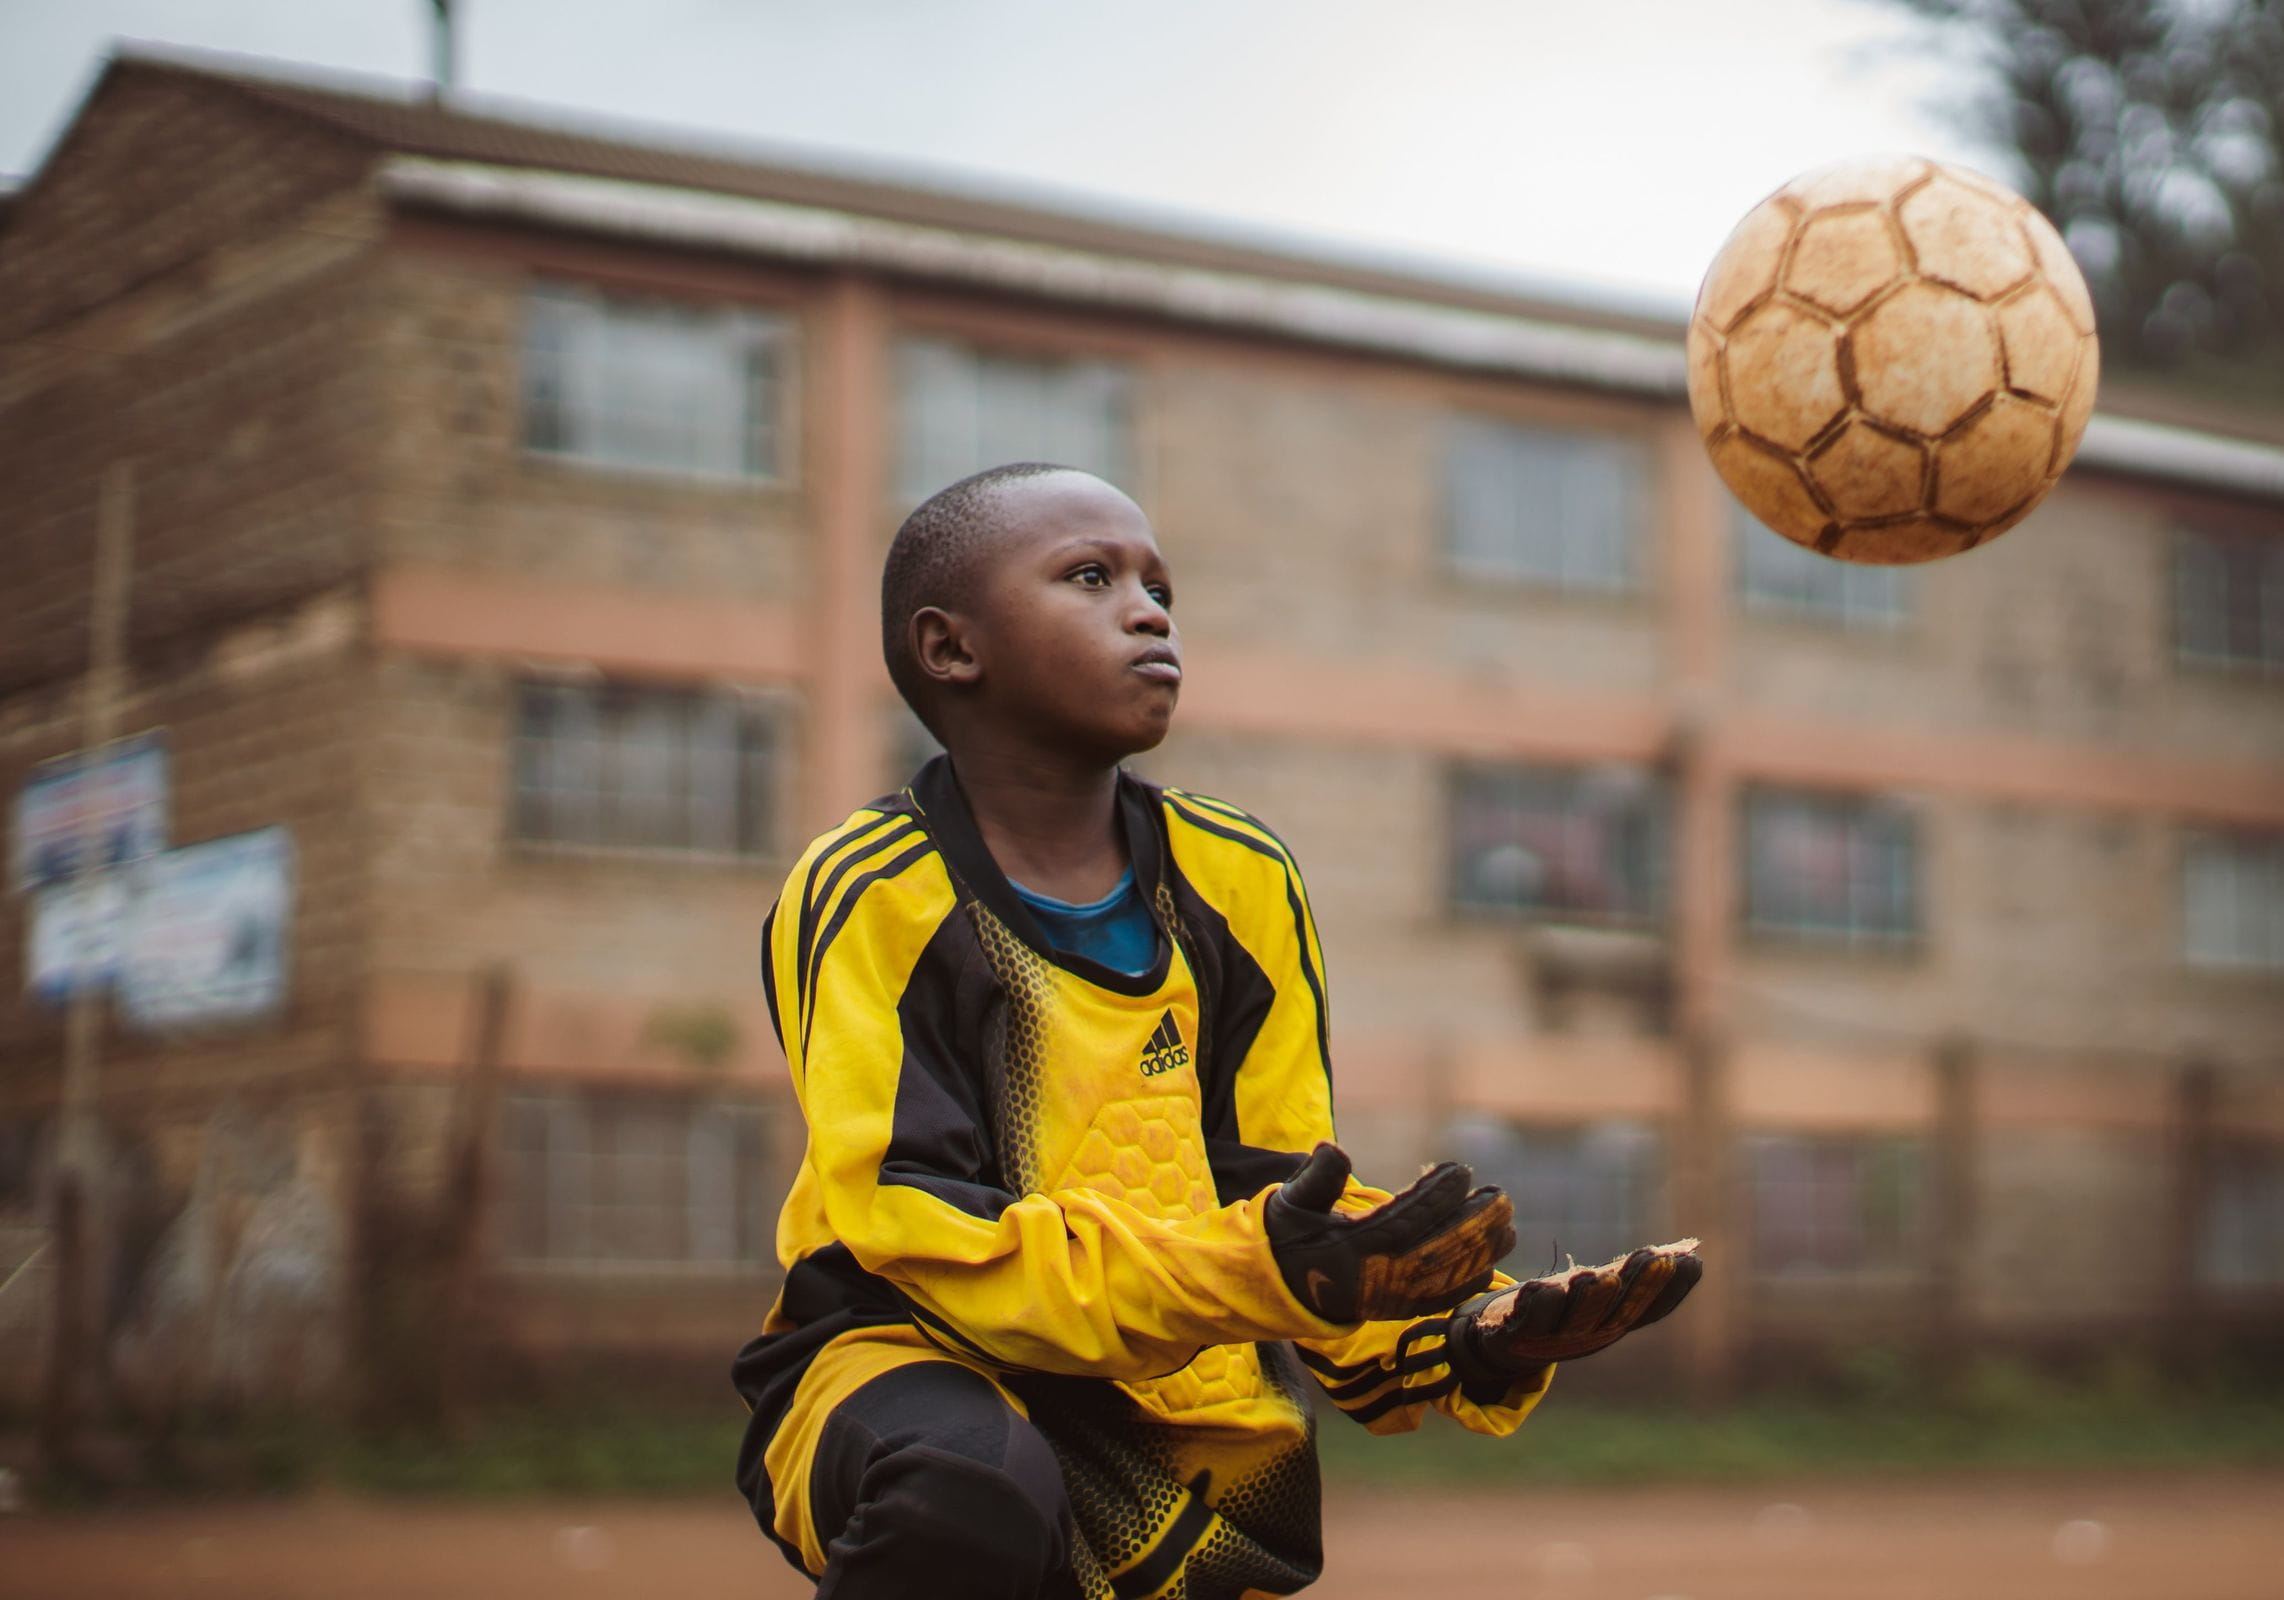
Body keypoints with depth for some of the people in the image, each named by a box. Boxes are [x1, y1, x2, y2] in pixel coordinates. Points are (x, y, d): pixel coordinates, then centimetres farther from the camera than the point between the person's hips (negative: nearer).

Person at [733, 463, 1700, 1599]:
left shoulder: (1242, 884, 4)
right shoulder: (871, 897, -13)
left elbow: (1283, 1191, 3)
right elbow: (915, 1228, -23)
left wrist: (1466, 1337, -19)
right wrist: (1244, 1271, -37)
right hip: (917, 1369, -6)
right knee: (970, 1487, -37)